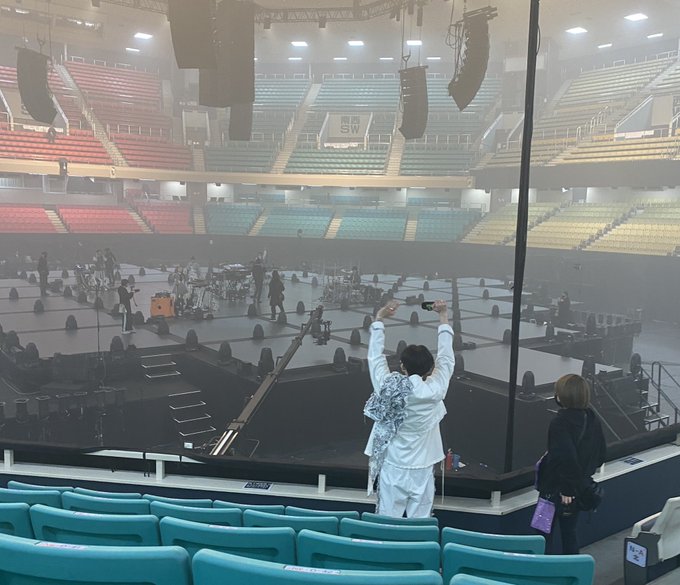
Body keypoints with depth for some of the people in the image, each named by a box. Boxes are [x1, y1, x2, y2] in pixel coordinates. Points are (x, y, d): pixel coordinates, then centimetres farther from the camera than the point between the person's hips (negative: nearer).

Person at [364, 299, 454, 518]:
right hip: (421, 471, -1)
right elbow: (446, 359, -3)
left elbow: (375, 356, -1)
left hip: (391, 468, 1)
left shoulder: (386, 387, -16)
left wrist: (379, 318, 7)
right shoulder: (434, 392, -18)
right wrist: (443, 319, 7)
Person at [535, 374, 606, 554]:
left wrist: (566, 488, -22)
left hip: (555, 490, -7)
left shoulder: (560, 423, -24)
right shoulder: (592, 421, 0)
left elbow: (565, 457, -31)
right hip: (579, 488, 7)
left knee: (545, 535, 7)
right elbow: (601, 454, 9)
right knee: (569, 534, 21)